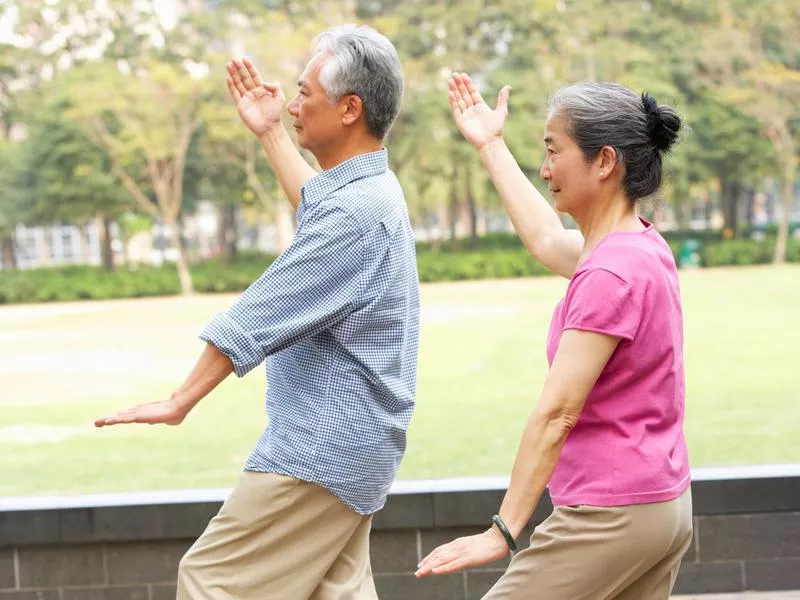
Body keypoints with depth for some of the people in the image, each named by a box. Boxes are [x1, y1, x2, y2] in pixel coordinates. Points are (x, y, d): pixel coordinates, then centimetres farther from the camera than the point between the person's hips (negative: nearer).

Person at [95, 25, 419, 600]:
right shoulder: (371, 188, 11)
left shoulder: (356, 213, -22)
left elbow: (259, 316, -20)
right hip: (348, 445, 10)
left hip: (320, 450, -10)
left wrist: (180, 401, -14)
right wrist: (271, 134, 42)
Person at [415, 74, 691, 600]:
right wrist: (490, 145, 38)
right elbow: (545, 239, 29)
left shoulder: (609, 274, -20)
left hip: (610, 516, -9)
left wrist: (503, 532, -21)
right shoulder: (643, 246, 8)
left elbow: (556, 415, -22)